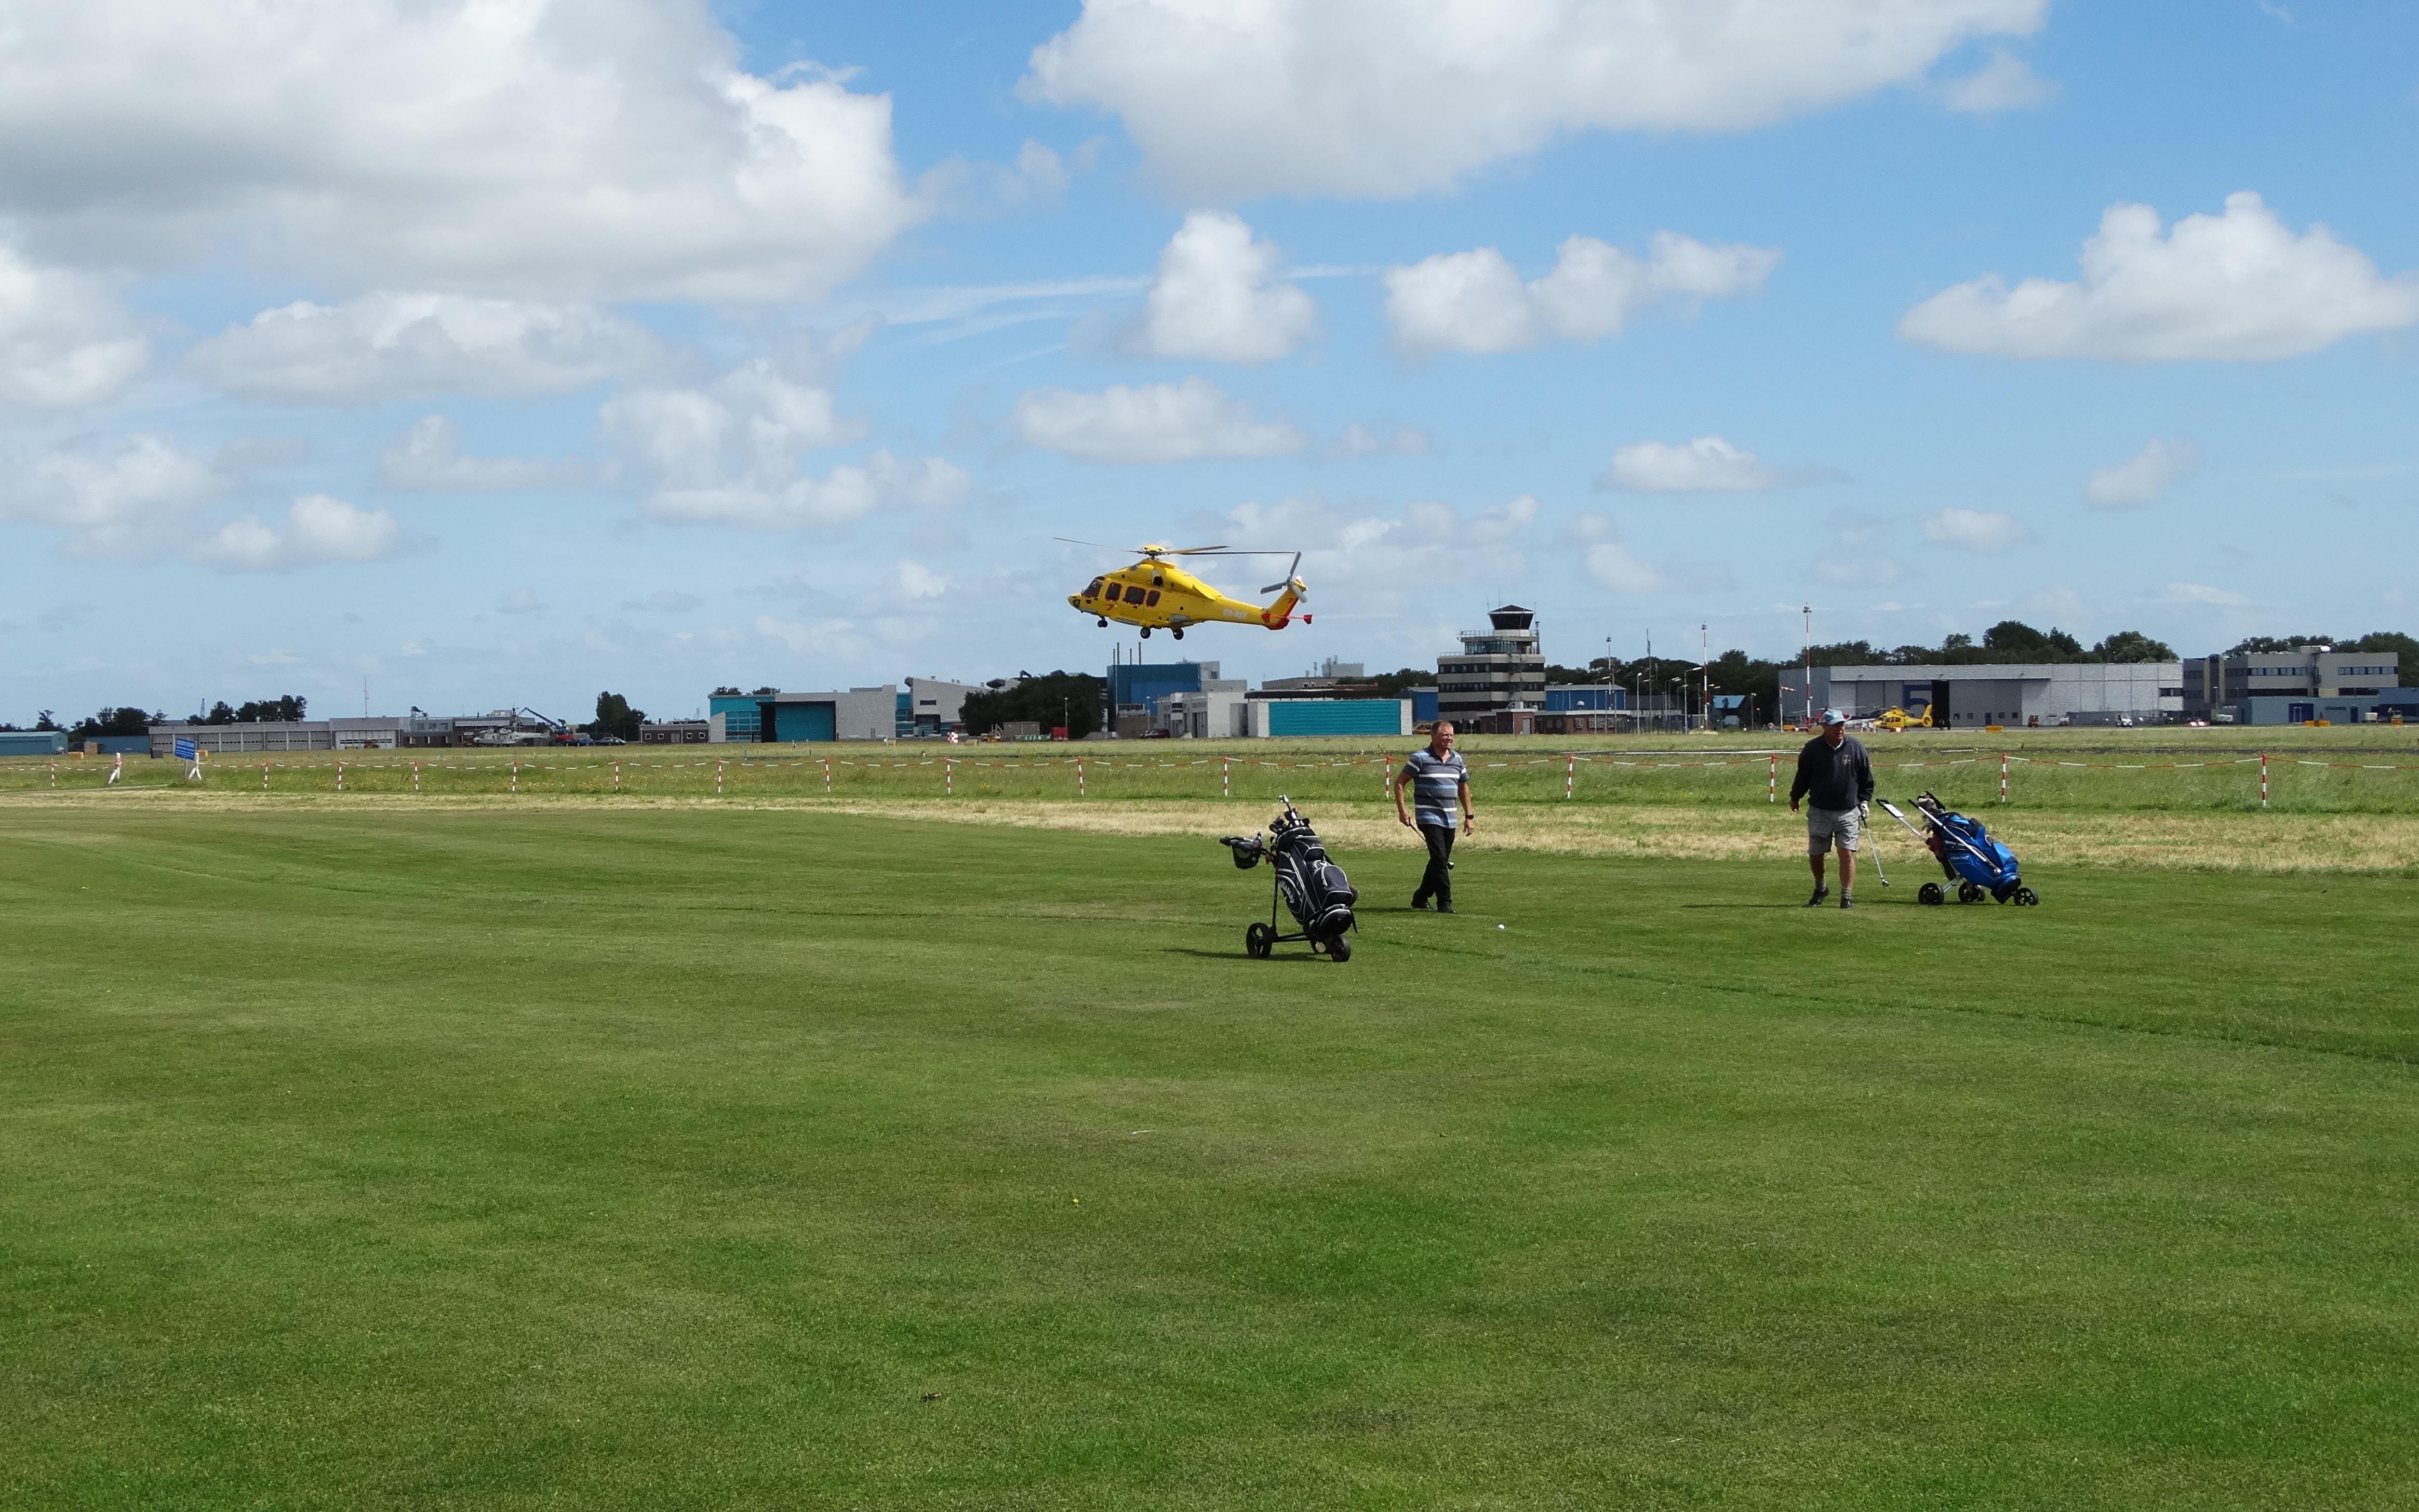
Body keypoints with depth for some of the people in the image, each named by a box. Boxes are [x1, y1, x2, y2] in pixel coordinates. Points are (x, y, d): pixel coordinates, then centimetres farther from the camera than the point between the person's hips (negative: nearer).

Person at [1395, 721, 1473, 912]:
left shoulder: (1457, 759, 12)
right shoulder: (1420, 758, -6)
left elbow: (1463, 787, 23)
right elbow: (1399, 783, -1)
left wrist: (1469, 816, 18)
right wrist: (1402, 811, -8)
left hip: (1450, 820, 6)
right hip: (1429, 817, -6)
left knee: (1440, 861, 11)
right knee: (1440, 860, -13)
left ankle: (1421, 898, 26)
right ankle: (1445, 902, -10)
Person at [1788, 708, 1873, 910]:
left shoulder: (1856, 748, 1)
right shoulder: (1812, 749, -2)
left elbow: (1867, 779, 10)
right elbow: (1802, 776, 11)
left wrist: (1865, 802, 4)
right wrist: (1795, 798, 14)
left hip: (1848, 812, -1)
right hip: (1819, 811, 1)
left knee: (1847, 853, -9)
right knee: (1815, 854, 8)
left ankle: (1847, 895, -4)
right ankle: (1820, 888, 33)